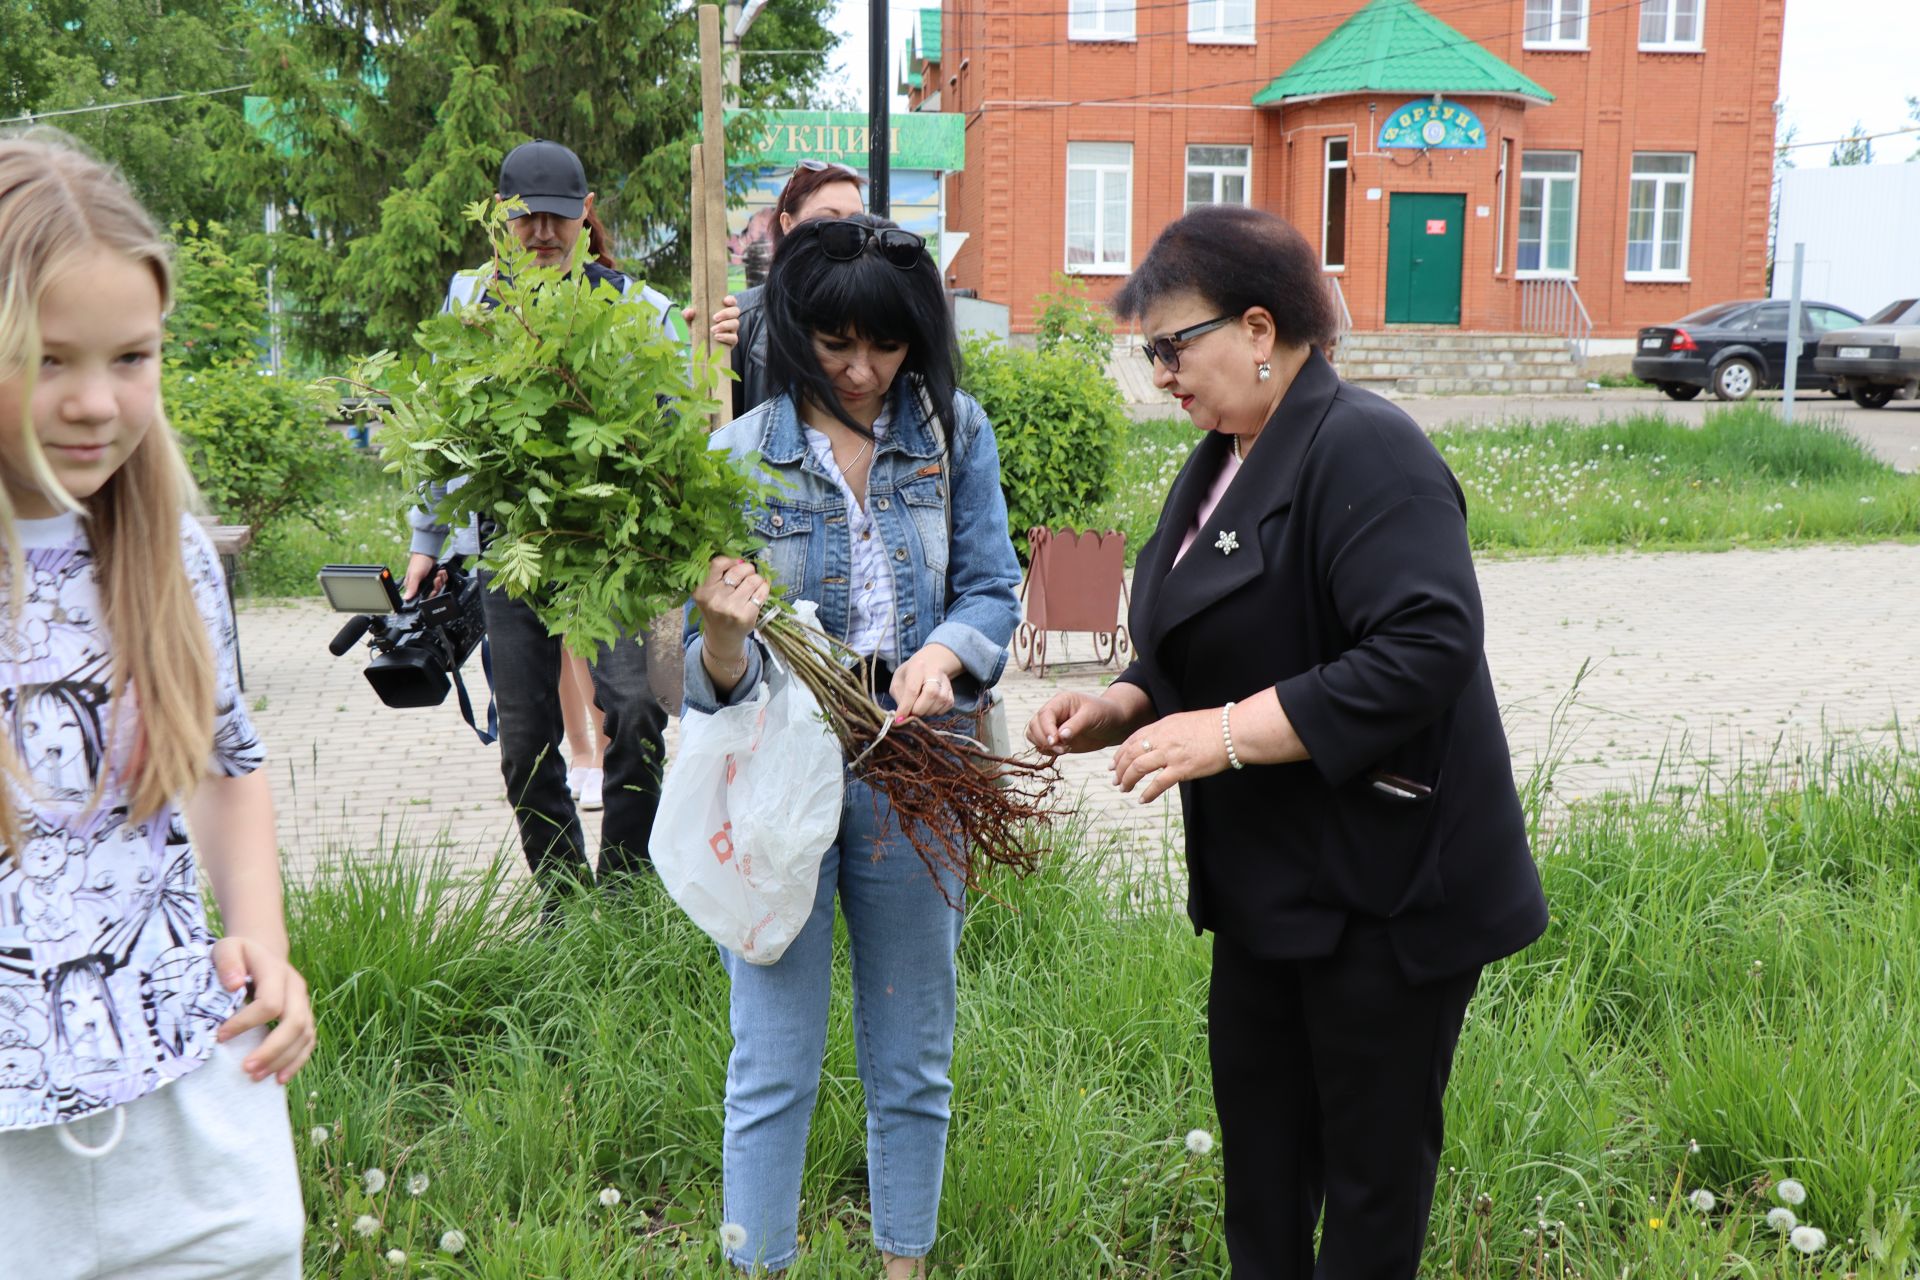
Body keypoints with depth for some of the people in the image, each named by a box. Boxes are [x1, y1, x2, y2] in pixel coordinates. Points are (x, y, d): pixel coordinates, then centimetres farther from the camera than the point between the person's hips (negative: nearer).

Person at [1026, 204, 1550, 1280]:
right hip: (1266, 887, 9)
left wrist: (1226, 734, -27)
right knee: (1259, 1158, 19)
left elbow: (1425, 653, -29)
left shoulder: (1364, 449, -18)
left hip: (1383, 894, -9)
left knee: (1372, 1165, 8)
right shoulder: (1222, 465, 11)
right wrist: (1122, 709, 1)